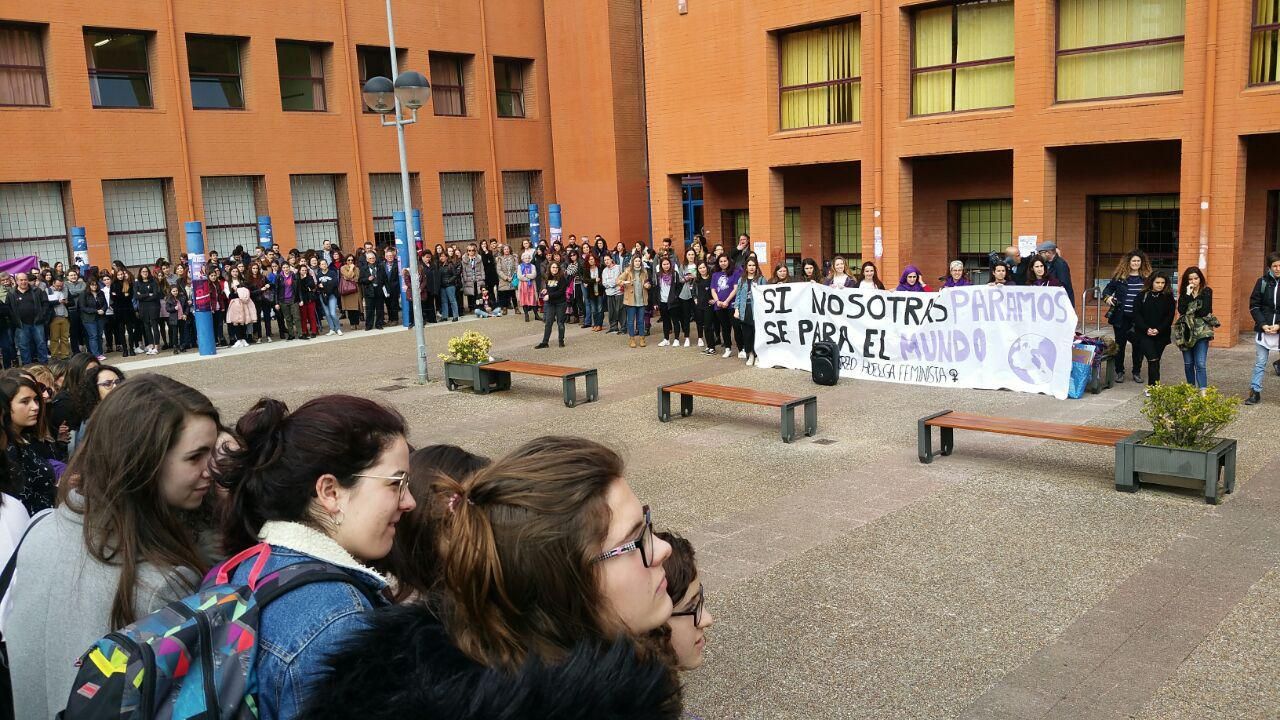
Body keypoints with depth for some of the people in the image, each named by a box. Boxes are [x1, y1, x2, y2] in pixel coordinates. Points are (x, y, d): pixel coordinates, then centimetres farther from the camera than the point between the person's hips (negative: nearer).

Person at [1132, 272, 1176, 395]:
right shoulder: (1142, 296, 1)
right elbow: (1136, 314, -3)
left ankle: (1151, 387, 14)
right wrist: (1146, 329, -13)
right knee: (1153, 359, -13)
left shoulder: (1168, 297, 4)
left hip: (1161, 335, 2)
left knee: (1155, 361, 6)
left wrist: (1158, 329, -13)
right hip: (1144, 334, -2)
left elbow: (1170, 316, -1)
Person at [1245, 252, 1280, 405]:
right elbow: (1254, 305, 4)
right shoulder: (1263, 282, 3)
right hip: (1263, 329, 1)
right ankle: (1255, 393, 9)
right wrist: (1262, 324, -7)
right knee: (1260, 362, 5)